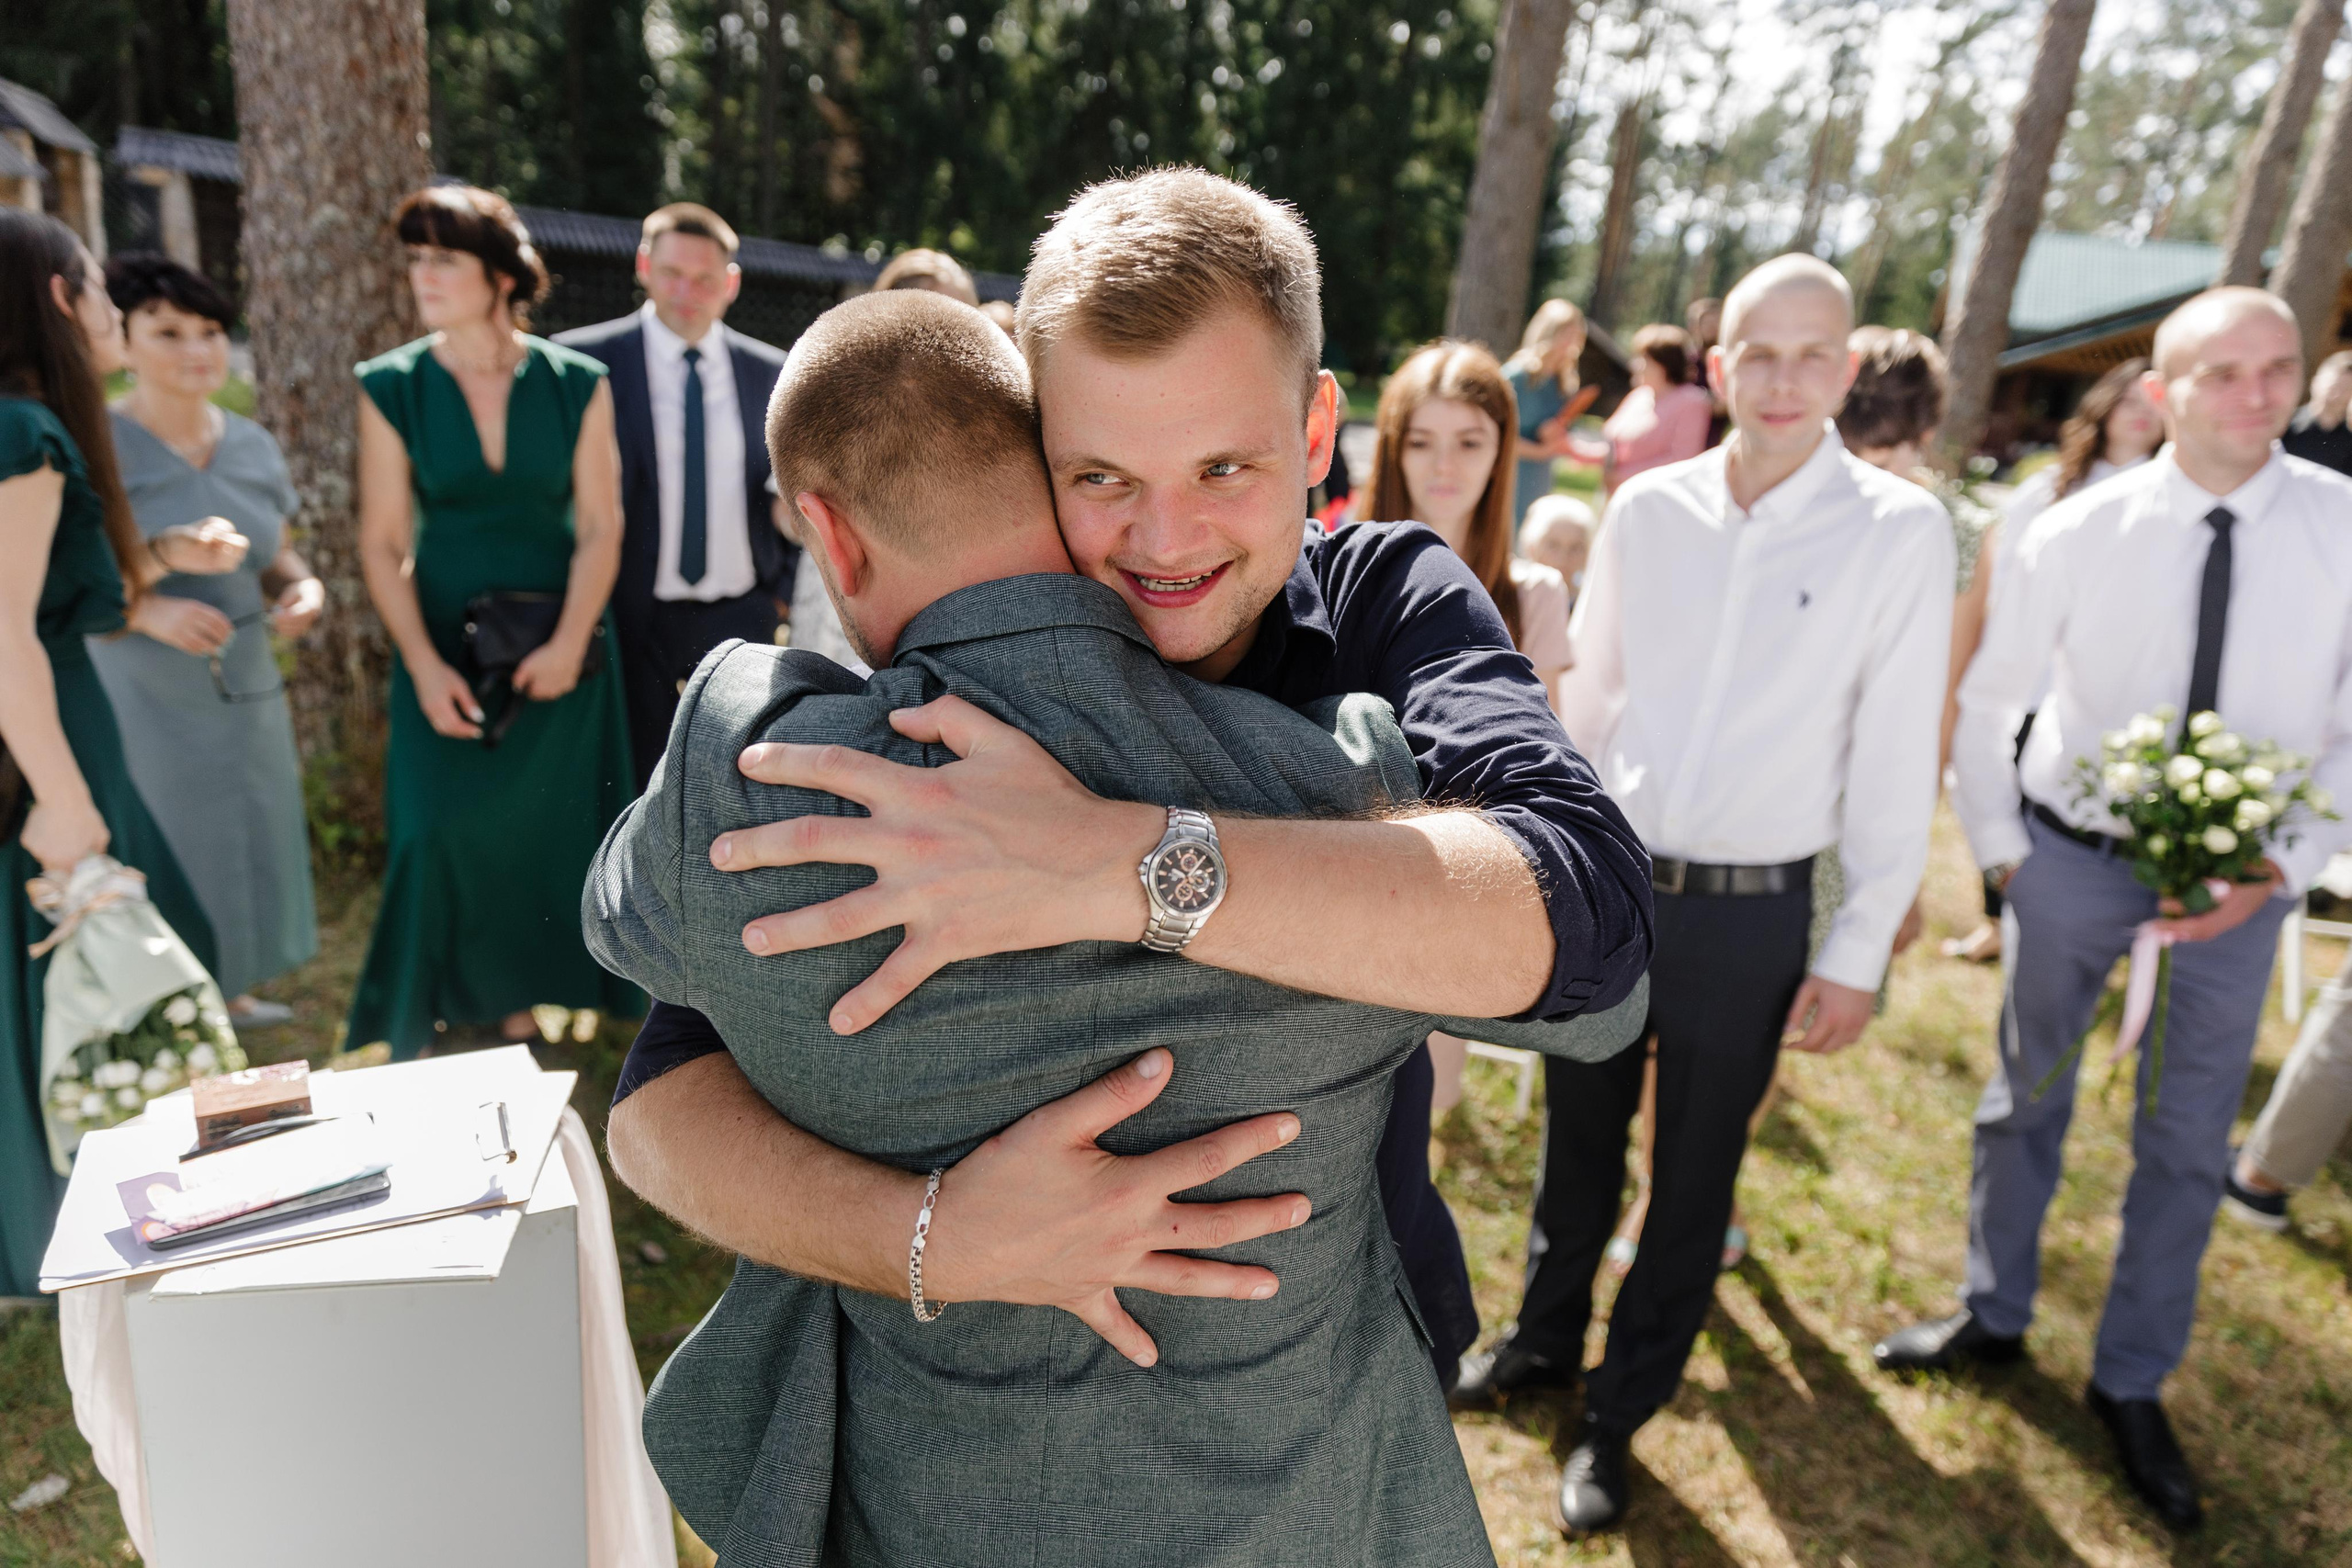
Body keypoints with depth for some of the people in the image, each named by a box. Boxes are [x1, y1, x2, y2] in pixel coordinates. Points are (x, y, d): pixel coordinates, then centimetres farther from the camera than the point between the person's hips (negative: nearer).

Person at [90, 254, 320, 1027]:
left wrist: (302, 587, -6)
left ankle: (227, 993, 36)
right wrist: (148, 609, -27)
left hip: (245, 693, 6)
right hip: (140, 698, -6)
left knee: (243, 848, 16)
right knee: (162, 867, 1)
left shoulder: (252, 446, 5)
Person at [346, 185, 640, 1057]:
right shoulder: (393, 388, -1)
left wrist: (569, 644, -14)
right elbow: (383, 543, -2)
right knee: (442, 839, -2)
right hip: (447, 654, 0)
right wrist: (425, 667, -12)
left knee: (547, 836, 7)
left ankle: (523, 1009, 25)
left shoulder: (576, 385, -1)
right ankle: (420, 1036, 17)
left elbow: (600, 528, -3)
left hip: (560, 655, 0)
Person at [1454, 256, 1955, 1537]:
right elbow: (1590, 695, 7)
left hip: (1751, 913, -2)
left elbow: (1896, 756, -7)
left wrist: (1859, 952, -6)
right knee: (1577, 1138, 18)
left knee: (1694, 1179, 12)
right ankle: (1544, 1340, 42)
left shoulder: (1901, 532, -8)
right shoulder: (1646, 507, 0)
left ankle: (1617, 1420, 32)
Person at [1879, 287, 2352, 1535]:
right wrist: (1995, 845, 1)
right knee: (2025, 1095, 15)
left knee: (2188, 1141, 11)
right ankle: (1993, 1316, 38)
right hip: (2072, 857, 0)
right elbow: (1988, 696, 1)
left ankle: (2133, 1381, 33)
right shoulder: (2075, 534, -11)